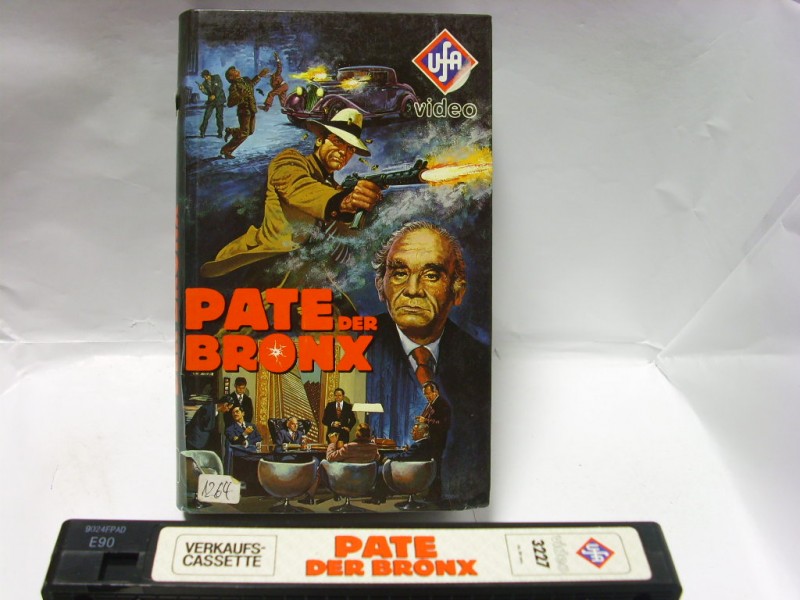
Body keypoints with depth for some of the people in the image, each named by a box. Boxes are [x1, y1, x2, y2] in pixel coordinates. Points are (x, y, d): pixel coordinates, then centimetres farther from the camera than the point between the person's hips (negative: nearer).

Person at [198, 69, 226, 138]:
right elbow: (207, 93, -3)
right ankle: (202, 132, -1)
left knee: (219, 116, -2)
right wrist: (202, 89, -23)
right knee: (206, 116, -6)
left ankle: (220, 133, 10)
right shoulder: (204, 83, 3)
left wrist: (215, 95, -22)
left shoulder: (217, 78, -5)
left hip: (219, 99, -2)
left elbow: (220, 87, -12)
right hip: (211, 100, 2)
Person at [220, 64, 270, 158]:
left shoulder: (246, 80, 6)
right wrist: (241, 97, -35)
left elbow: (252, 83, 32)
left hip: (252, 110, 8)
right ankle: (226, 150, -1)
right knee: (244, 134, -9)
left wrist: (259, 75, 27)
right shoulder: (234, 87, -18)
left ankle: (230, 131, 35)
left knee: (250, 131, 18)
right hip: (244, 111, -8)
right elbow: (230, 103, -26)